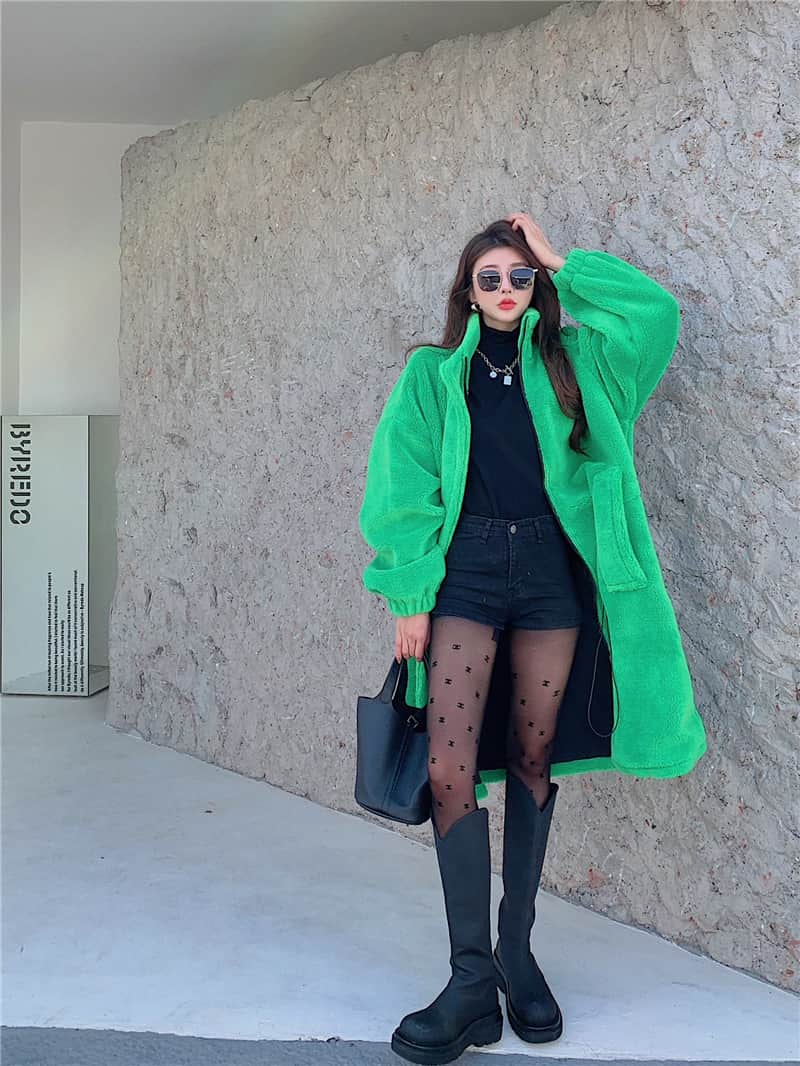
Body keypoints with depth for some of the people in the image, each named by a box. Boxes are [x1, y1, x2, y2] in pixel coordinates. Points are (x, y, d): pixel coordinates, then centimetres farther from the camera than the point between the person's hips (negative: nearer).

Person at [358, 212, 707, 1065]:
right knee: (449, 767, -10)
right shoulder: (435, 372, 8)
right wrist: (410, 594, -6)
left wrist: (561, 263, 9)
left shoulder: (568, 363, 13)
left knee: (531, 759, 7)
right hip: (467, 569, -1)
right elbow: (406, 485, 2)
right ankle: (472, 979, -1)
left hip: (551, 569, 2)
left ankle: (517, 951, 21)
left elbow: (656, 311, 3)